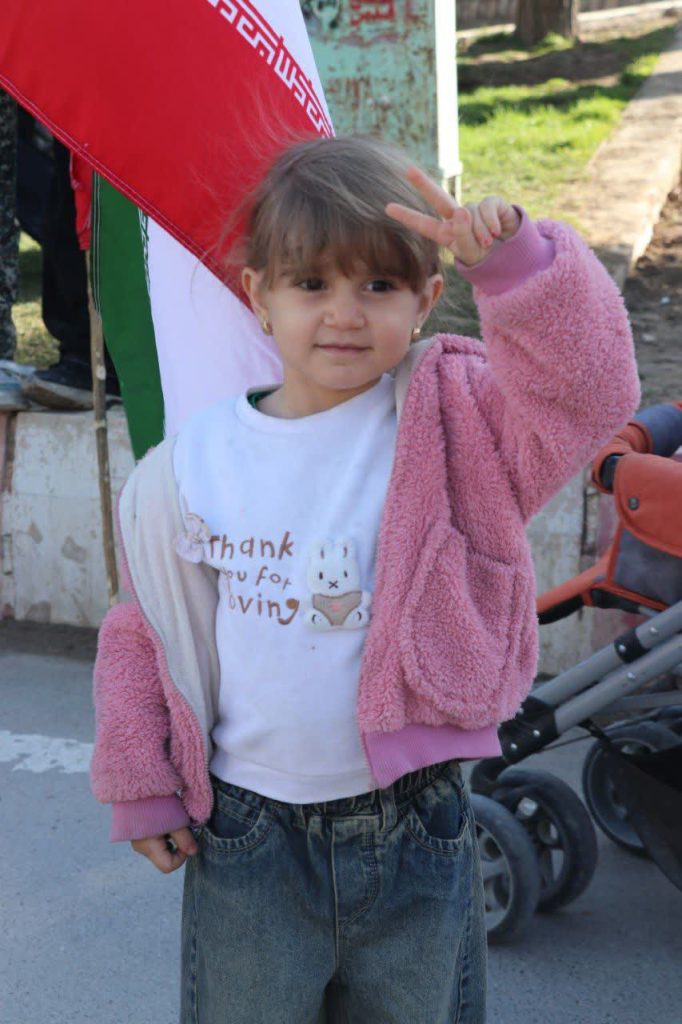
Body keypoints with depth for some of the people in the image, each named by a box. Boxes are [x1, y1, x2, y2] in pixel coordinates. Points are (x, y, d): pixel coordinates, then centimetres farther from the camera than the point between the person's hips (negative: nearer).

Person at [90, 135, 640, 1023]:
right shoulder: (190, 466, -4)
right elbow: (146, 629, 7)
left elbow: (586, 388, -23)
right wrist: (140, 788, 6)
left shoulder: (451, 425, -7)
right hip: (246, 843, 1)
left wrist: (513, 261, -34)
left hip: (415, 837, 0)